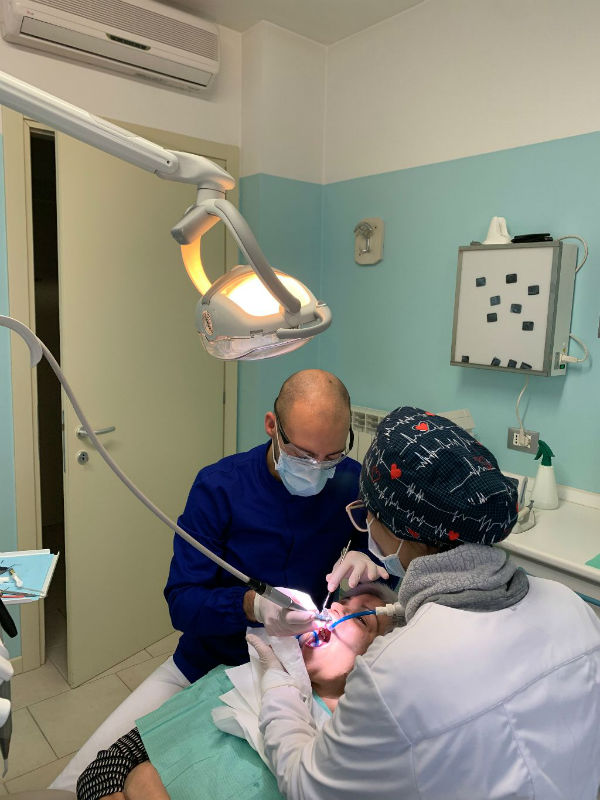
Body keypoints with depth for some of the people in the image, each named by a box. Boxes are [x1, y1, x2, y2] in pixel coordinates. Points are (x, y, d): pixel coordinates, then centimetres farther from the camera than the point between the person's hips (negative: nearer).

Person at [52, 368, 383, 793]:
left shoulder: (355, 484, -11)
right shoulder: (219, 486, -13)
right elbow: (182, 603, -14)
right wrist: (251, 605, -35)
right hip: (204, 669, 0)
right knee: (73, 785, -8)